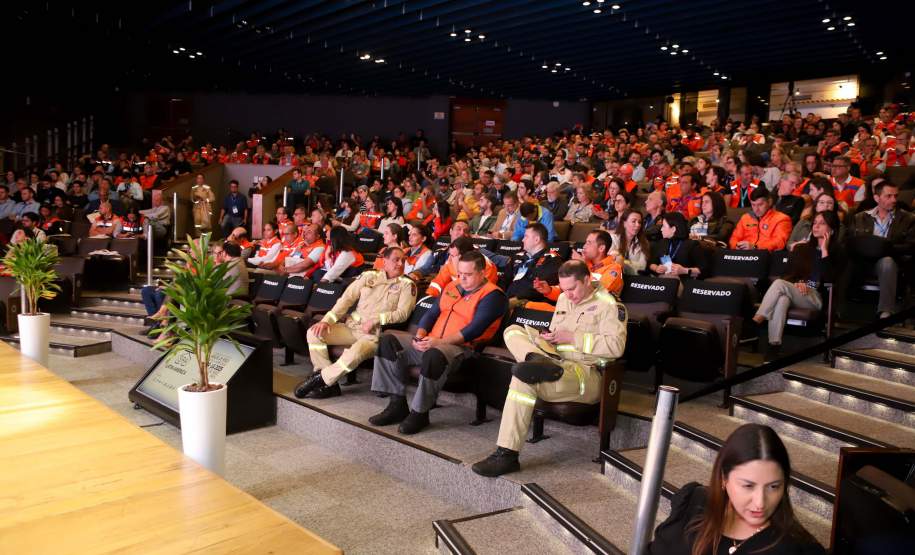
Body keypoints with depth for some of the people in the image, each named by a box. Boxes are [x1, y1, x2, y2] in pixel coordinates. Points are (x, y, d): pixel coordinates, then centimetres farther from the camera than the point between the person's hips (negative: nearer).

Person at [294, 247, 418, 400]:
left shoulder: (407, 284, 4)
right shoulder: (369, 276, 12)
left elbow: (402, 313, -7)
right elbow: (347, 299, 8)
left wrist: (375, 319, -18)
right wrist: (327, 320, -5)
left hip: (374, 334, -4)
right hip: (351, 326, 5)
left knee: (356, 352, -36)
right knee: (314, 333, -14)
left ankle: (319, 379, -12)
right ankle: (329, 384, -10)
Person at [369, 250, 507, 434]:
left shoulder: (492, 295, -4)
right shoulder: (452, 287, 20)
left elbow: (475, 329, -16)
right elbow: (432, 313, 19)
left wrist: (439, 341, -23)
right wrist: (420, 335, -3)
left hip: (461, 347, -8)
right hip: (431, 342, 8)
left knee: (433, 355, -40)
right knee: (388, 341, -8)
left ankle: (420, 413, -22)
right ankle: (397, 404, -10)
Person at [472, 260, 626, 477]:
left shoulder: (609, 305, -3)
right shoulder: (564, 299, 21)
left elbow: (615, 346, -15)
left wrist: (572, 338, -14)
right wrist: (549, 338, 7)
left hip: (587, 374, -8)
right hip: (558, 362, 8)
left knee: (523, 380, -31)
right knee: (512, 331, -3)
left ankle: (507, 455, -30)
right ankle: (538, 360, -35)